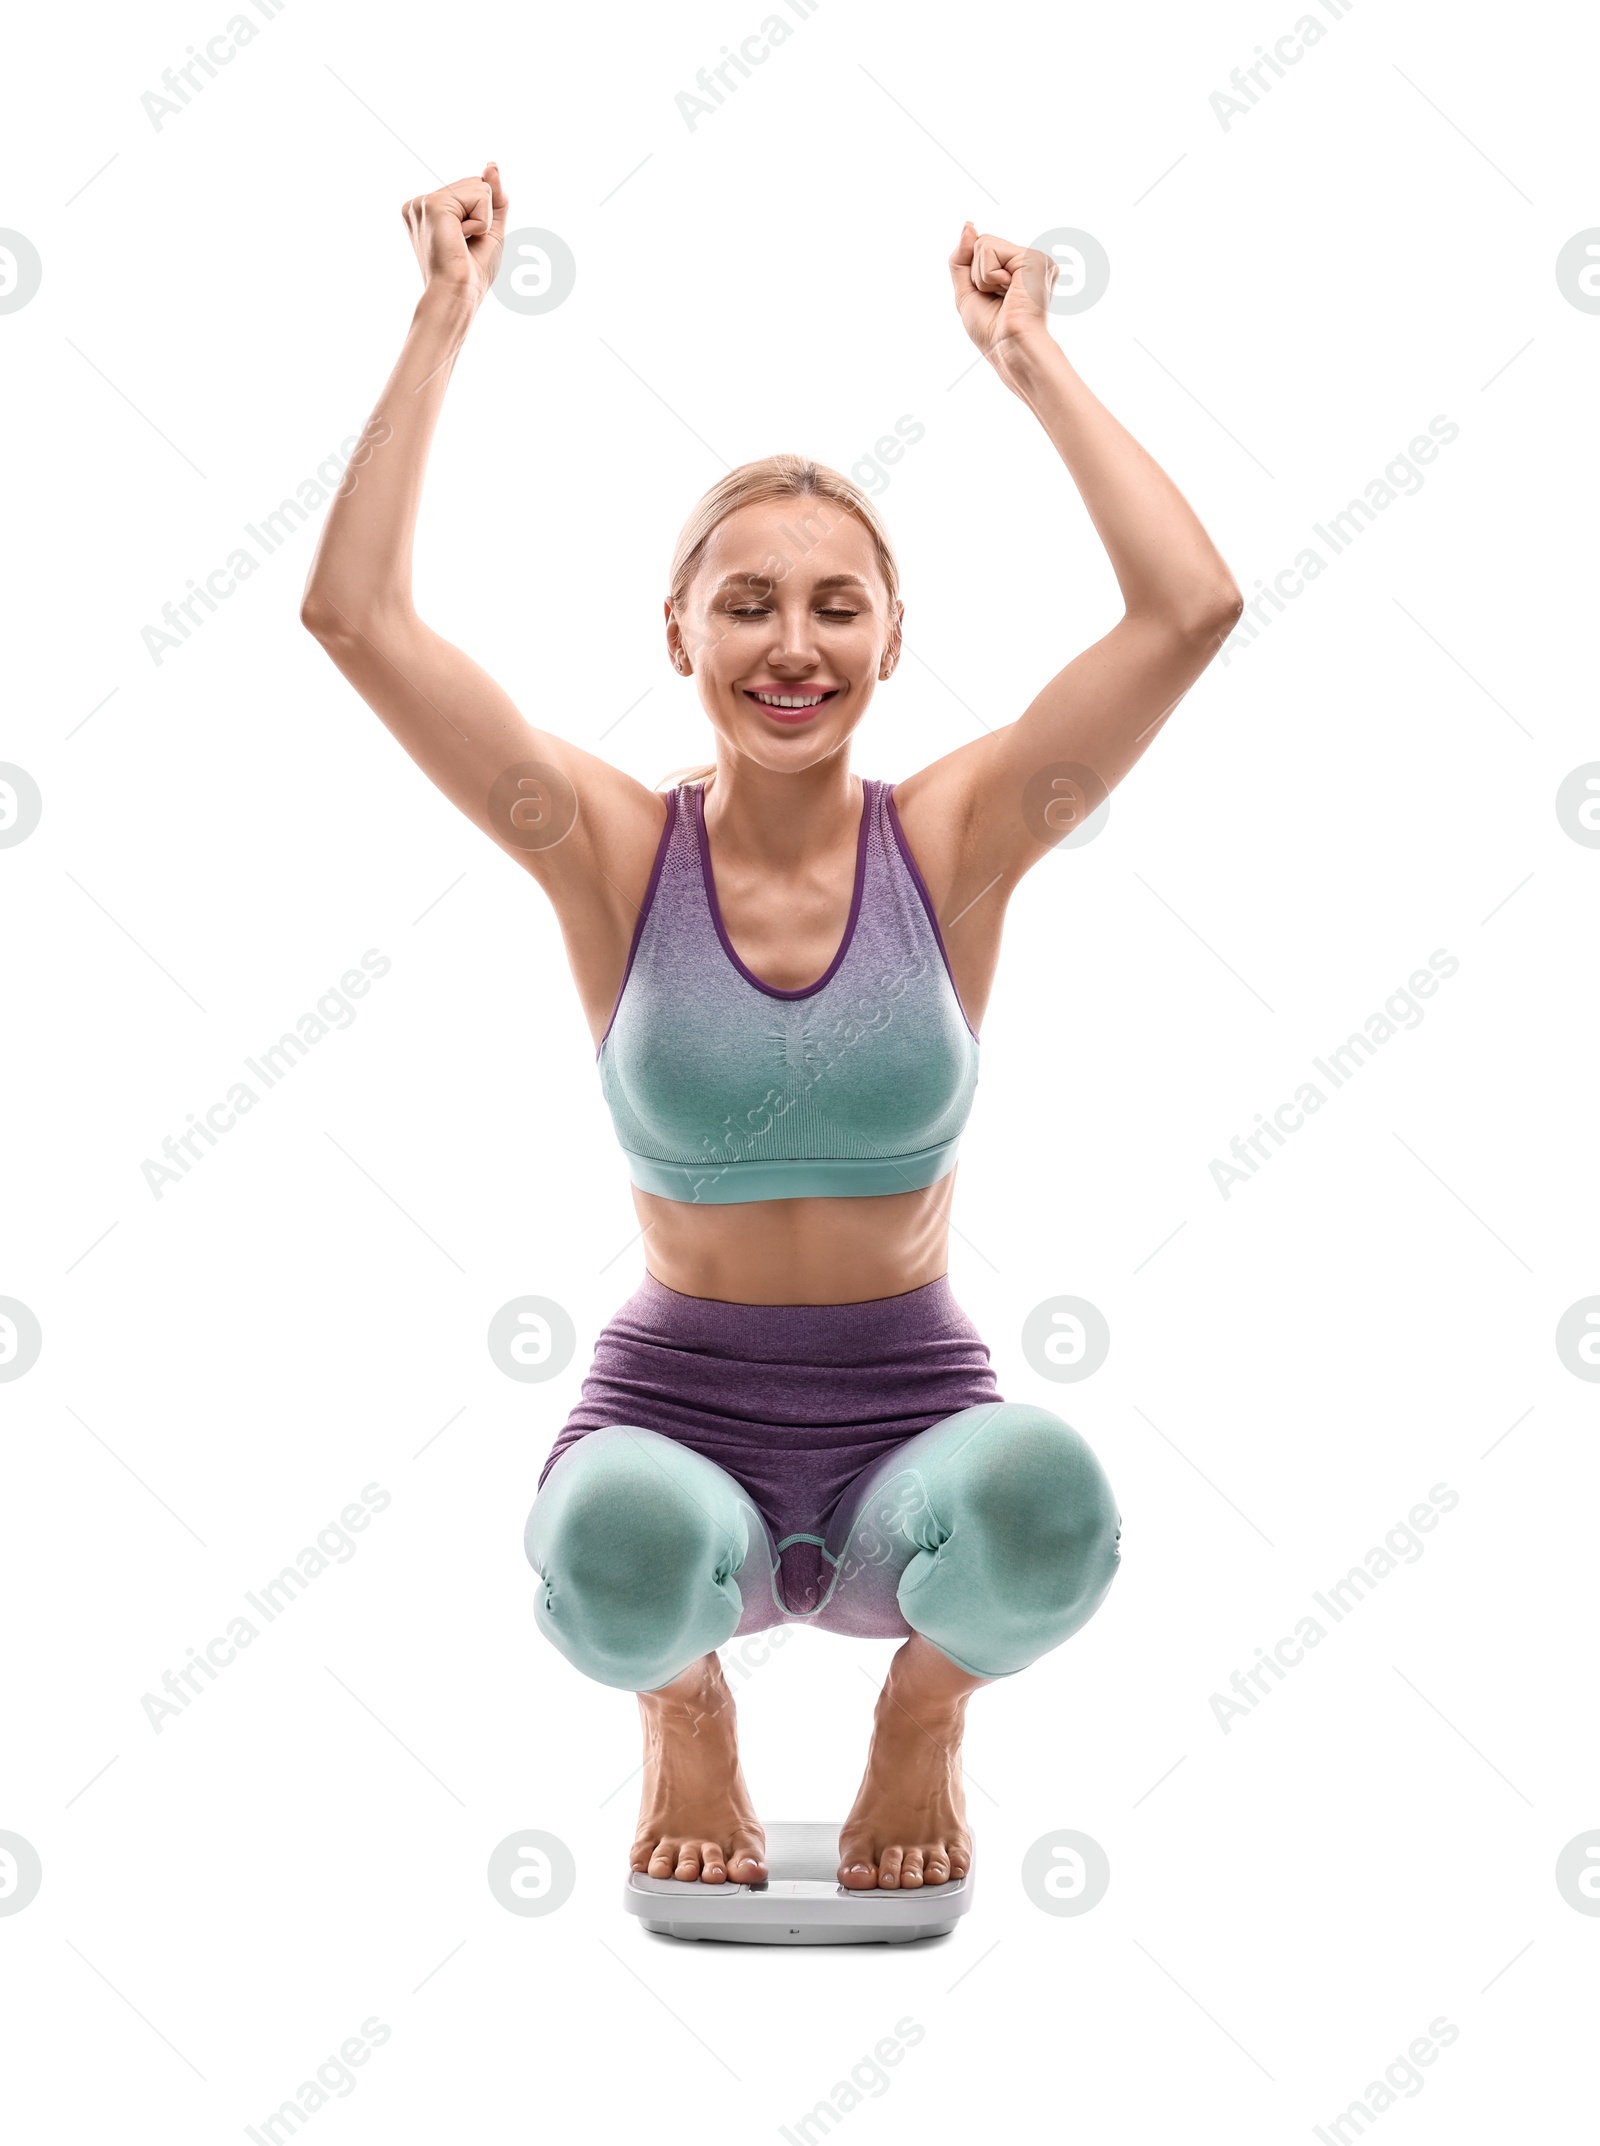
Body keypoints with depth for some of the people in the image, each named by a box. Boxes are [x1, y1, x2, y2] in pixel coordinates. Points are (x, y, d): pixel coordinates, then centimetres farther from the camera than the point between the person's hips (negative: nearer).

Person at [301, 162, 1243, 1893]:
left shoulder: (952, 841, -3)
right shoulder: (614, 855, -5)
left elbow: (1191, 608, -14)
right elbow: (355, 614, -14)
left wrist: (1030, 357, -6)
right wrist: (444, 316, -9)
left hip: (912, 1427, 1)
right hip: (676, 1412, 0)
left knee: (1046, 1502, -34)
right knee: (619, 1553, -36)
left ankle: (926, 1713, 5)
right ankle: (682, 1710, 5)